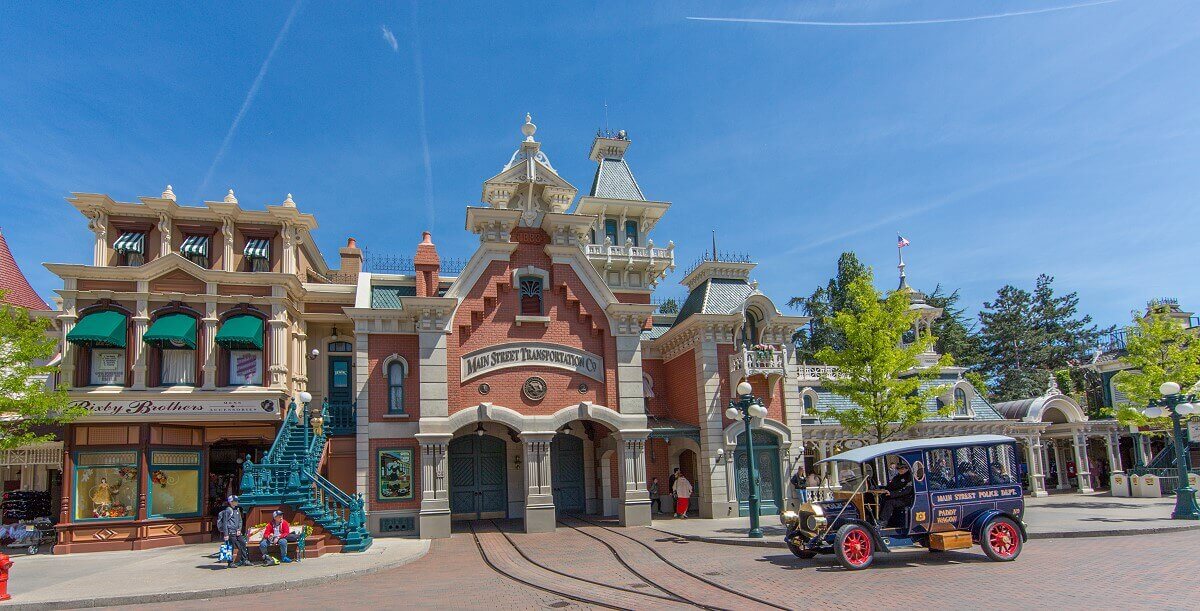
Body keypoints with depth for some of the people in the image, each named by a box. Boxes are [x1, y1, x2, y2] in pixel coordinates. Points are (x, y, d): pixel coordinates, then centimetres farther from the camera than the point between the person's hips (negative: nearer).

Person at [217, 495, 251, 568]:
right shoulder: (227, 510, -8)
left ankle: (244, 560, 15)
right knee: (231, 547, -3)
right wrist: (225, 534, -13)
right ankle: (230, 563, 6)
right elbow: (225, 523, -10)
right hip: (230, 532, -8)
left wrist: (239, 529, 6)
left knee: (243, 543, 7)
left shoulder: (237, 509, 15)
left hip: (237, 532, 8)